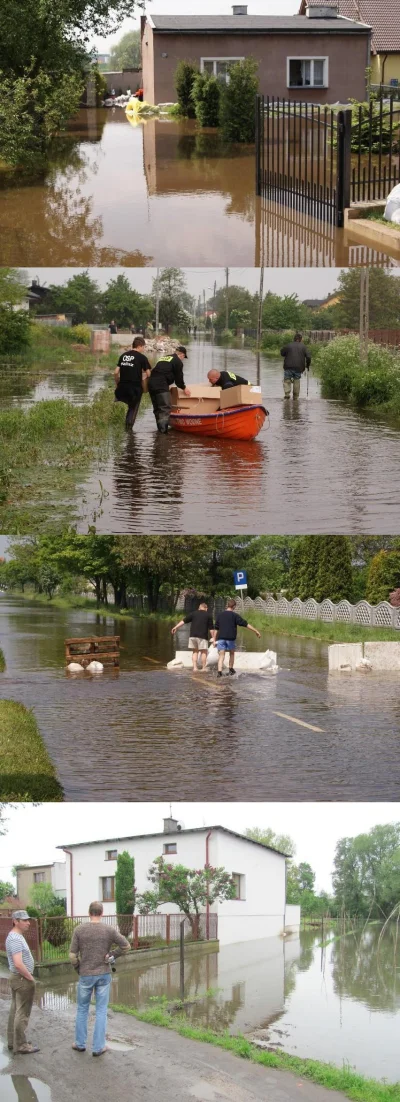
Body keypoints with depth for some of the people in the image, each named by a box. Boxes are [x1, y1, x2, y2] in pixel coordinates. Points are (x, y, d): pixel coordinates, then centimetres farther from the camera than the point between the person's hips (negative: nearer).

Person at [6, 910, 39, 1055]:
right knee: (23, 1013, -4)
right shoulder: (16, 939, -23)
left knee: (15, 1010, 15)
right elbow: (18, 964, -30)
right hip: (22, 979, -10)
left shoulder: (16, 936, 10)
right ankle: (20, 1045, 0)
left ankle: (13, 1041, 22)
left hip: (16, 978, 10)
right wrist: (30, 978, -18)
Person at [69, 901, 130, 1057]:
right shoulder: (109, 930, -7)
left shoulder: (79, 930, -7)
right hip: (104, 974, 0)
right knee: (101, 1011, 7)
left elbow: (73, 955, -7)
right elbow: (126, 946, -4)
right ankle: (98, 1047, 7)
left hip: (85, 975, 0)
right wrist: (112, 955, 5)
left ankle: (80, 1043, 23)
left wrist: (78, 968, 9)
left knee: (82, 1009, 17)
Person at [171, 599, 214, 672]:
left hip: (193, 635, 3)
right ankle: (203, 668, 0)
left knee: (195, 652, 11)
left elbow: (183, 621, 7)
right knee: (204, 652, 4)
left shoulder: (193, 614, 11)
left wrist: (176, 627, 11)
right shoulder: (208, 616, 6)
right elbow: (211, 628, 2)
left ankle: (195, 667, 3)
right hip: (203, 636, -3)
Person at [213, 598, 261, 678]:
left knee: (221, 655, -1)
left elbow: (216, 629, 10)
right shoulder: (235, 615, -1)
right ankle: (231, 669, 30)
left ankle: (219, 671, -17)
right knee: (232, 653, 21)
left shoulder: (220, 615, 9)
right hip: (230, 638, -2)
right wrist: (255, 631, 3)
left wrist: (214, 640, 15)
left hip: (220, 638, 2)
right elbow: (246, 624, -2)